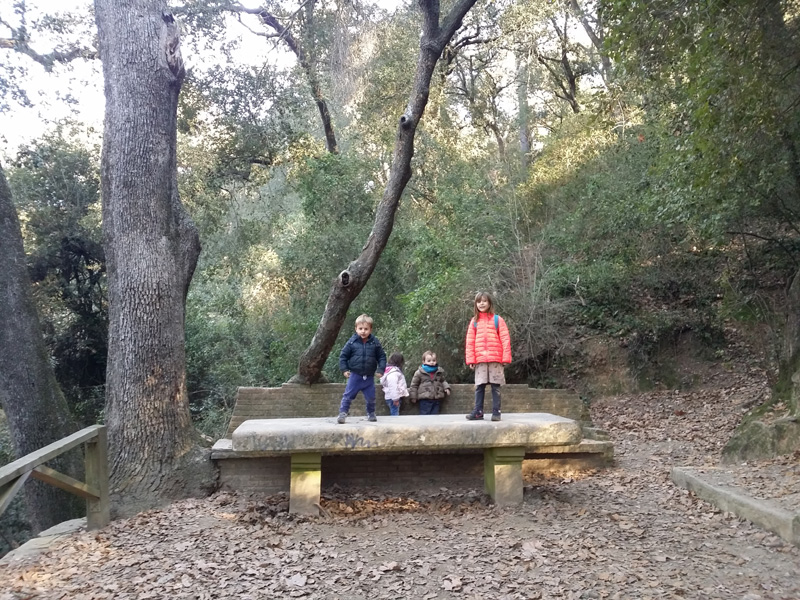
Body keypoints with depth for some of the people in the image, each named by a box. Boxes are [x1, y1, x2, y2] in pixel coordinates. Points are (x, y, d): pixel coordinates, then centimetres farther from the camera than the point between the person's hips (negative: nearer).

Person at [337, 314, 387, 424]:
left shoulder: (375, 342, -4)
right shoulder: (352, 342, -7)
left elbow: (382, 356, 4)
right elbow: (343, 356, -1)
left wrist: (381, 369, -6)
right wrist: (344, 369, -8)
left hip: (369, 376, 2)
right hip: (355, 375, -2)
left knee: (371, 397, 12)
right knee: (348, 395, -4)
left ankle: (371, 413, 32)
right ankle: (342, 413, 4)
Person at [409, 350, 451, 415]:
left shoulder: (439, 371, 9)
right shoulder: (419, 373, -3)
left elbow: (443, 381, 23)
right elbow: (414, 385, 3)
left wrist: (446, 387, 4)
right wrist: (413, 397, 2)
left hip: (437, 399, 4)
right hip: (425, 399, -4)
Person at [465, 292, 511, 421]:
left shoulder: (497, 319, 3)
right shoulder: (474, 321, 9)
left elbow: (505, 339, -1)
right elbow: (470, 341, 6)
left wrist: (506, 357, -8)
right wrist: (470, 359, -1)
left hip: (495, 359, -2)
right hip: (480, 360, 2)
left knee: (495, 386, 2)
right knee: (479, 387, 4)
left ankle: (496, 412, 6)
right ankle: (478, 412, 8)